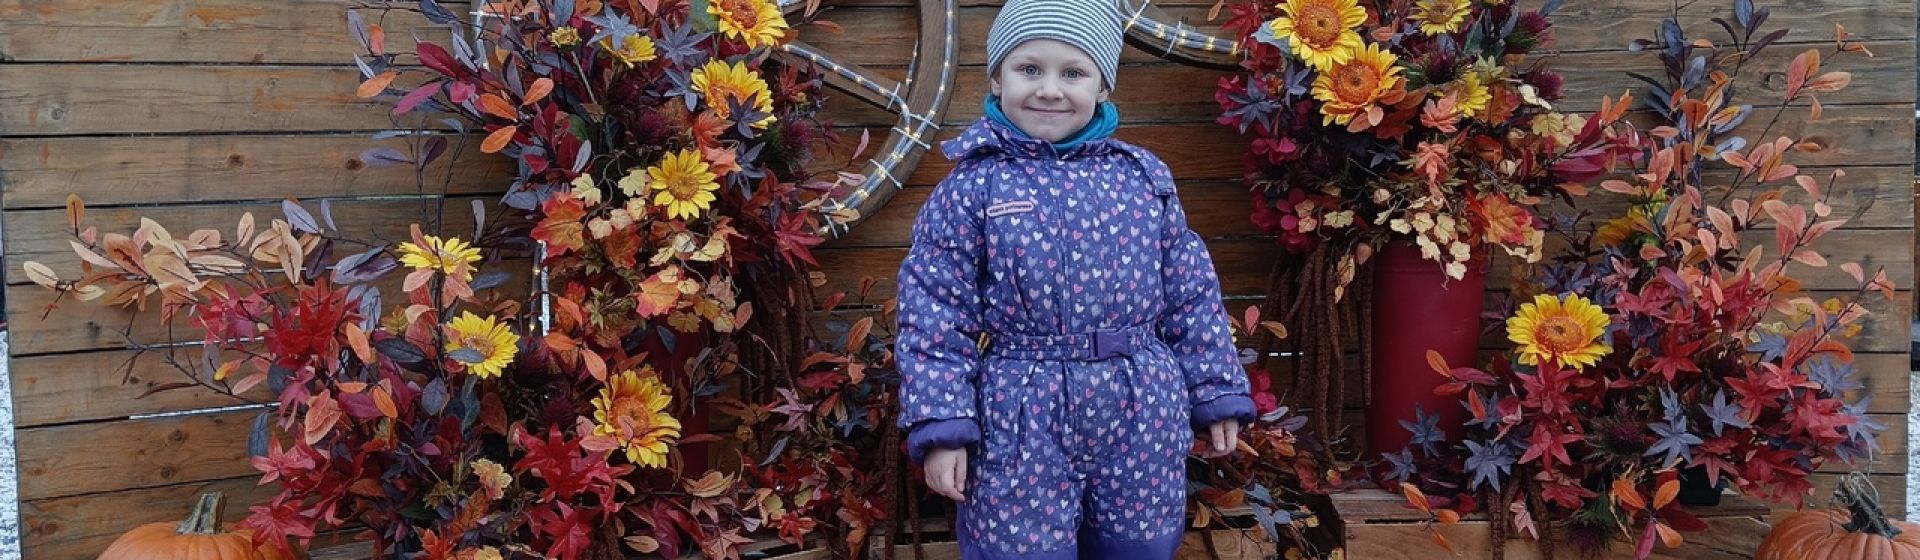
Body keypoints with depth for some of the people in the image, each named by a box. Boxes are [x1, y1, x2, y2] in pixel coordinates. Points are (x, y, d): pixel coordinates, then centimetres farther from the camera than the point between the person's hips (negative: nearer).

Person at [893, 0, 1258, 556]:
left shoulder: (1144, 176, 5)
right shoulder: (971, 188, -4)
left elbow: (1191, 293, 10)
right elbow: (936, 312, -5)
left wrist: (1217, 395, 10)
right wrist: (942, 427, -10)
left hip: (1144, 424, 3)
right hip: (1023, 425, -3)